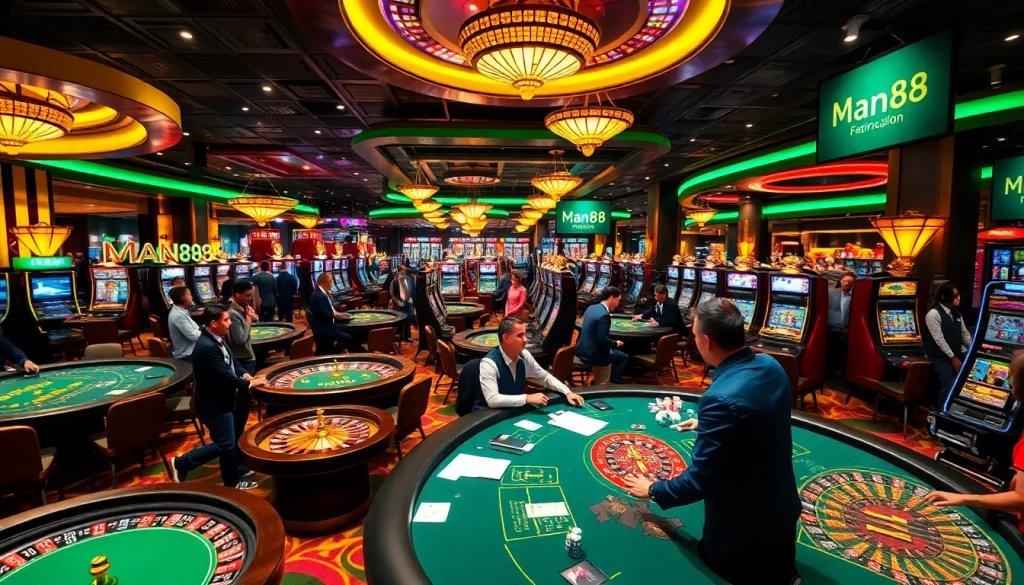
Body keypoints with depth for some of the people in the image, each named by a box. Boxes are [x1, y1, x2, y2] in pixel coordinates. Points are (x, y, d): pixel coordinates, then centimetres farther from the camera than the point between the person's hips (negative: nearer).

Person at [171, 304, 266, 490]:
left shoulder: (220, 338, 0)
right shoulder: (207, 347, -29)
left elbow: (231, 363, 11)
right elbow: (225, 377, -29)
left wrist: (244, 374, -6)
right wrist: (250, 383, -17)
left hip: (223, 399, 10)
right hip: (213, 404, -10)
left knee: (232, 439, 20)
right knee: (225, 444, 1)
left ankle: (234, 477, 37)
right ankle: (181, 463, 18)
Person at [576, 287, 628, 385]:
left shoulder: (591, 307, 5)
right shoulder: (604, 315, -23)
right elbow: (602, 340, -25)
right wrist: (616, 344, -8)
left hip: (582, 350, 9)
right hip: (592, 354, -9)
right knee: (624, 357, 8)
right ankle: (613, 383, 15)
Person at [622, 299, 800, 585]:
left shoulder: (721, 398, -36)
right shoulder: (771, 366, -9)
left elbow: (698, 482, -27)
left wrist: (652, 490, -9)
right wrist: (707, 423, 27)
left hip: (744, 528, -8)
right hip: (783, 508, 8)